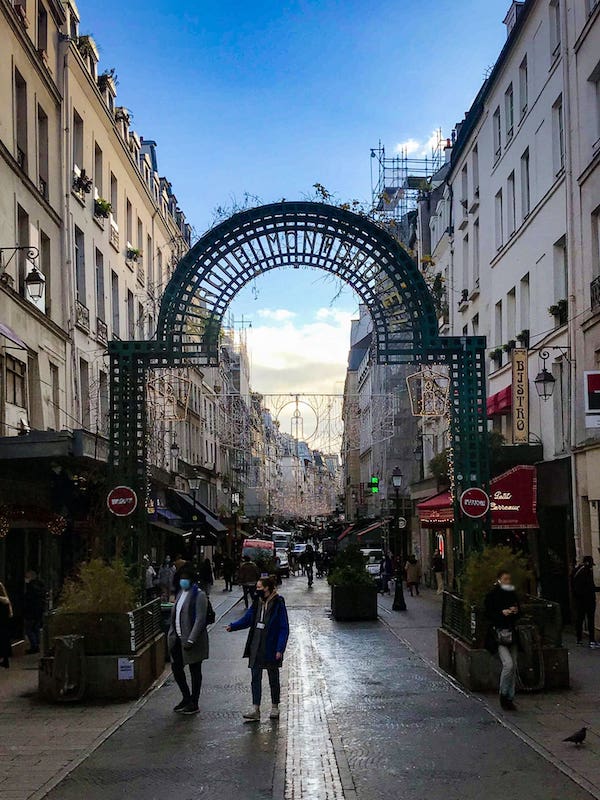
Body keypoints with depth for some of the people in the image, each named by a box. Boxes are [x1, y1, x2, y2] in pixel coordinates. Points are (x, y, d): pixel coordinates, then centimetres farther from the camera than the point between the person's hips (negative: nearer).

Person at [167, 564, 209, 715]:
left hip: (192, 640, -8)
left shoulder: (199, 595, -14)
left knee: (195, 671, 4)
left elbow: (200, 620, -19)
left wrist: (191, 640, -24)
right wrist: (172, 634, 12)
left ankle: (194, 704, 14)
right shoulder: (181, 592, 12)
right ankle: (186, 698, 29)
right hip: (178, 639, 8)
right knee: (176, 668, 11)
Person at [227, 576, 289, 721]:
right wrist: (233, 626, -4)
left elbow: (284, 628, -12)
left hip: (271, 648, -5)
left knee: (273, 679, 10)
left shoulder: (278, 604, -13)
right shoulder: (257, 602, 5)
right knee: (256, 678, 1)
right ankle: (255, 710, 1)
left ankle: (275, 708, 23)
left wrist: (280, 649, -17)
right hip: (256, 648, 5)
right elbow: (248, 618, 13)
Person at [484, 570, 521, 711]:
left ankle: (510, 698, 16)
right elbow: (488, 615, -8)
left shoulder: (513, 594, 11)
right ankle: (503, 695, -1)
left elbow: (519, 613, 17)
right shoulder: (492, 596, -5)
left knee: (513, 667, 6)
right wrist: (502, 613, -20)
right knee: (508, 664, -18)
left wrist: (516, 611, -5)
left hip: (511, 633, 6)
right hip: (498, 634, -6)